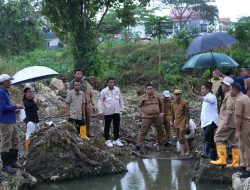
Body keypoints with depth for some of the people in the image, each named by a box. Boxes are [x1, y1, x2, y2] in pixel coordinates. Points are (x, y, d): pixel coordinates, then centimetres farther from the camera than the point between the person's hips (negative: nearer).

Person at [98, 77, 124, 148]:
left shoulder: (117, 89, 3)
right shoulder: (104, 91, -8)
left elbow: (121, 99, 10)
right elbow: (100, 101, -7)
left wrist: (122, 108, 10)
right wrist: (101, 111, -11)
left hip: (117, 111, 4)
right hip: (108, 112, -4)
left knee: (117, 126, 12)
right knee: (107, 126, 7)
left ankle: (116, 140, 24)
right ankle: (107, 140, 19)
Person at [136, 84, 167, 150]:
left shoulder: (157, 97, 6)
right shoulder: (142, 98, -2)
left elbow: (161, 104, 20)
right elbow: (138, 106, 4)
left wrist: (162, 112, 12)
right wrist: (142, 114, -8)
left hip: (157, 117, 3)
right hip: (147, 117, -3)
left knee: (160, 130, 15)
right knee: (143, 131, -6)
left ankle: (163, 141, 34)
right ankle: (139, 144, -1)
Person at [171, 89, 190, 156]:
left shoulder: (184, 103, -11)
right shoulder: (173, 103, 7)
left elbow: (187, 114, -10)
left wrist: (187, 123, -13)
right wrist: (172, 121, 11)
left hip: (183, 123, -6)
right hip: (176, 123, 6)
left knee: (181, 138, -9)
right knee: (179, 138, 9)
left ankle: (187, 151, 6)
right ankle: (183, 152, 17)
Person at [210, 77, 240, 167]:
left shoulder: (229, 95, -12)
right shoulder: (228, 95, 20)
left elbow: (230, 110, -20)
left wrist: (226, 121, -23)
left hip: (228, 122, -10)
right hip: (232, 123, 10)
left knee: (219, 138, -8)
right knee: (233, 141, 7)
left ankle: (222, 159, -12)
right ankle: (236, 162, 7)